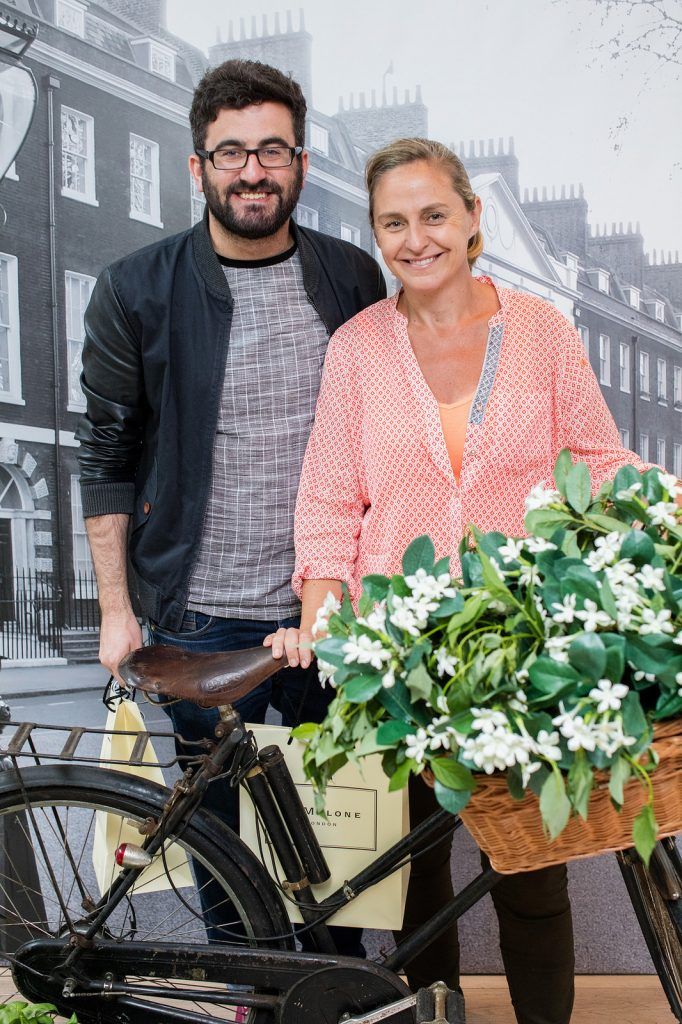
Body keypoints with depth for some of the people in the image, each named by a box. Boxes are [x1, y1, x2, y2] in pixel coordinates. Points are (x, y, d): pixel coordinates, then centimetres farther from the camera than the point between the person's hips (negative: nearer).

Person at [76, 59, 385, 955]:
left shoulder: (351, 279, 2)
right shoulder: (136, 292, -5)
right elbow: (107, 457, -1)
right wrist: (116, 610, -3)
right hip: (199, 619, -1)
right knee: (225, 829, 11)